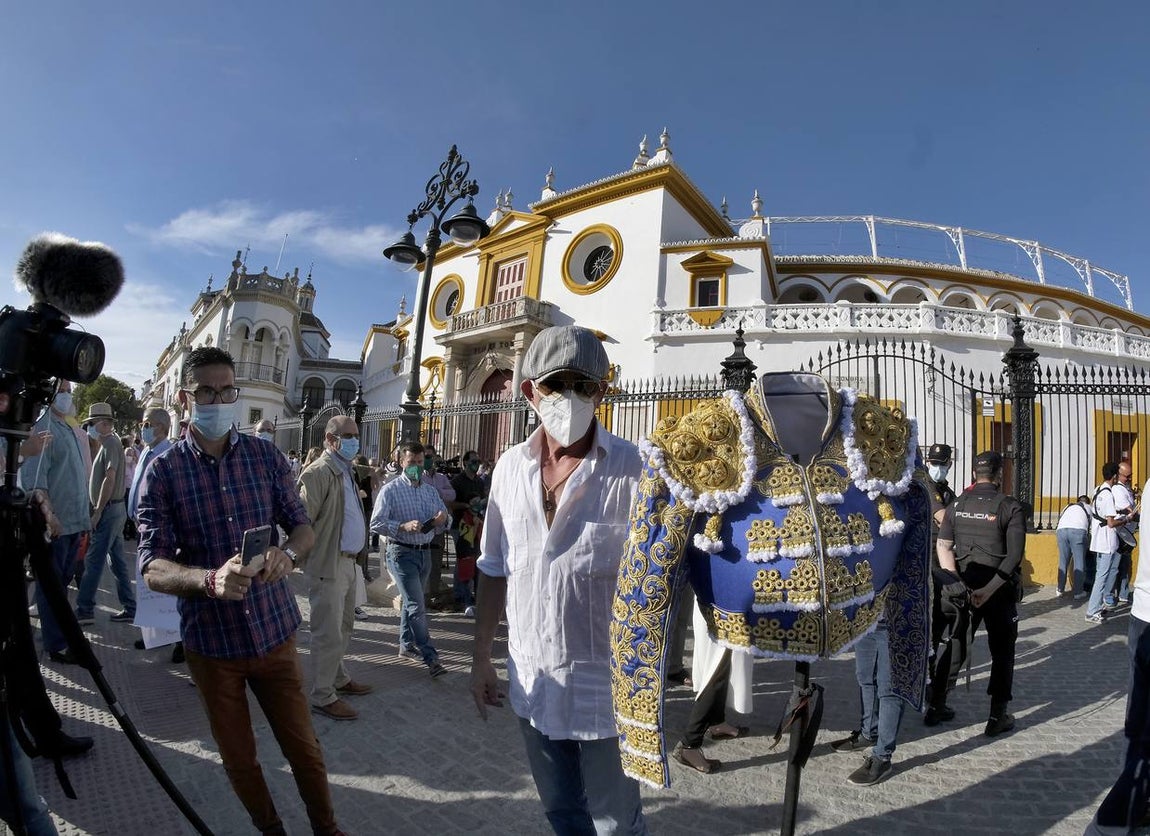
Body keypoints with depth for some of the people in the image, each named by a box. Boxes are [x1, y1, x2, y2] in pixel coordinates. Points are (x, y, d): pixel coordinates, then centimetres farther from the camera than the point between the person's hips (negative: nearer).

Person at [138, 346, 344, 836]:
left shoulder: (265, 457, -3)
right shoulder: (163, 472, -8)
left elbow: (303, 526, 2)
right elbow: (152, 567, -13)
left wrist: (287, 553, -22)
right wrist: (211, 580, -34)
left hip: (275, 631, 1)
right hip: (210, 642, 0)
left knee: (304, 747, 13)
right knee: (238, 758, 19)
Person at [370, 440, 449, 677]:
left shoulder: (430, 490, 11)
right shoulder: (391, 490, -6)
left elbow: (444, 519, 15)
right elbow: (376, 523, -13)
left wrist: (443, 519, -9)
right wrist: (403, 527, -26)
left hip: (425, 552, 6)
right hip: (402, 552, -6)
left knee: (412, 602, 18)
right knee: (417, 605, -9)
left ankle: (407, 645, 32)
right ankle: (431, 657, -5)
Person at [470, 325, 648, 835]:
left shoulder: (632, 467, -15)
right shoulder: (510, 468, -1)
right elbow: (494, 571, 7)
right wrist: (481, 658, 9)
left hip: (605, 684, -4)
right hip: (532, 681, 4)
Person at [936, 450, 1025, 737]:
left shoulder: (957, 505, 2)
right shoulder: (1011, 507, -9)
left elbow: (943, 546, -5)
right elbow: (1014, 556, -17)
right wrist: (989, 589, -18)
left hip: (963, 588, 3)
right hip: (1000, 591, -3)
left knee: (956, 645, 15)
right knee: (1002, 651, 11)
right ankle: (998, 717, 16)